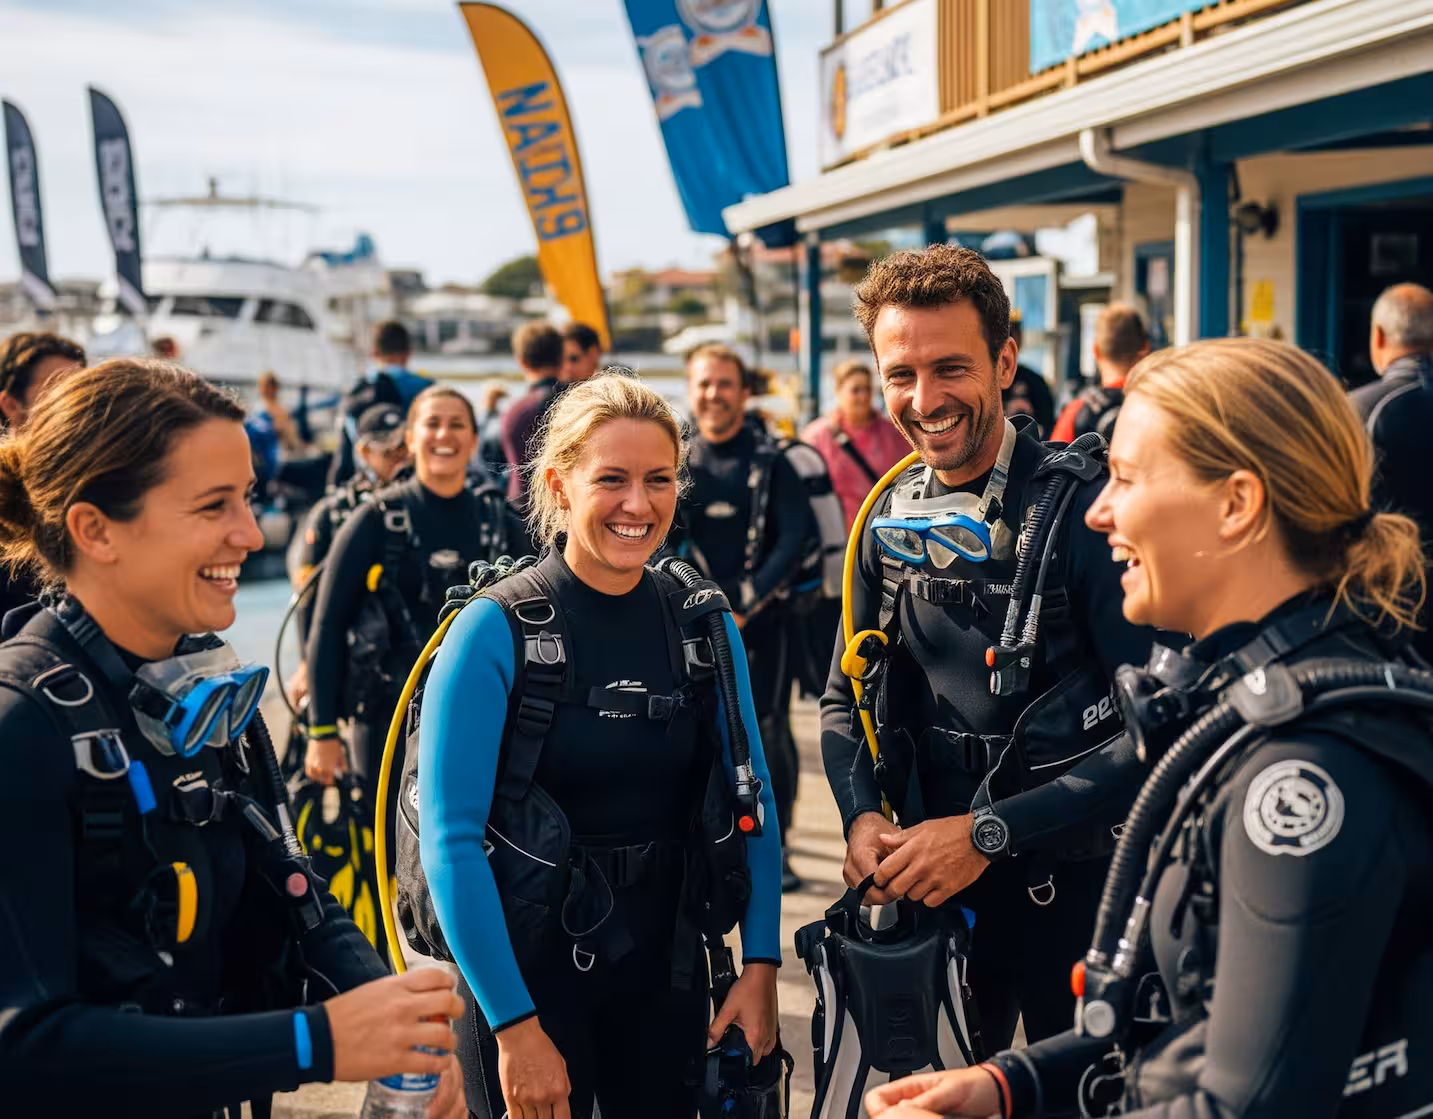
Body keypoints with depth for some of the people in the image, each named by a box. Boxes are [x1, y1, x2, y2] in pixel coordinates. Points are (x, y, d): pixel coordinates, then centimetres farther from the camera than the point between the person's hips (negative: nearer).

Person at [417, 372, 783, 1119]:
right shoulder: (495, 632, -15)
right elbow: (452, 842, -17)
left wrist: (760, 963, -5)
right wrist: (514, 1023, -18)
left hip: (667, 970, 4)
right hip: (526, 971, -4)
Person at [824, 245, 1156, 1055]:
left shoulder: (1084, 509, -16)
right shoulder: (891, 517, 2)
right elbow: (847, 695, 11)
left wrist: (989, 832, -21)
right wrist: (862, 815, -7)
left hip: (1071, 884, -5)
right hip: (929, 883, 5)